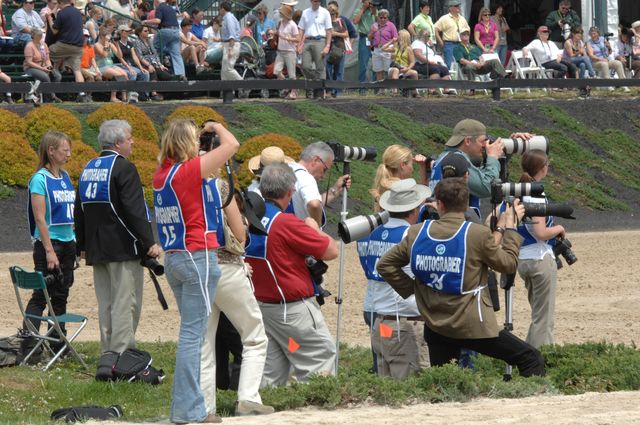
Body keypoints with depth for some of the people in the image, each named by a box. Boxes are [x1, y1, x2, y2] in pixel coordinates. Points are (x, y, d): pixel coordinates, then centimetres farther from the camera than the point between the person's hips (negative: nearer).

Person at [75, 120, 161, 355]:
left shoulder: (88, 169, 14)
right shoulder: (124, 168, -12)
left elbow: (79, 211, 19)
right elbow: (135, 209, -19)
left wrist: (83, 245, 26)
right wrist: (149, 242, -18)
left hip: (96, 249, 8)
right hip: (123, 248, -8)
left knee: (106, 305, 12)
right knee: (125, 304, -7)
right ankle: (122, 356, -10)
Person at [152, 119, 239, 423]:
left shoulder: (162, 175, 7)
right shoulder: (189, 170, -15)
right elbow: (232, 145, -12)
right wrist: (216, 127, 7)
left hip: (173, 258, 9)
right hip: (197, 257, -9)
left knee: (192, 331, 16)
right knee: (193, 333, -7)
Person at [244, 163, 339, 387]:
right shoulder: (286, 223, -19)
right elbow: (331, 251, -14)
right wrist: (314, 228, 5)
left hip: (261, 305, 7)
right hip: (294, 308, -7)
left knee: (270, 373, 11)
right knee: (323, 355, 2)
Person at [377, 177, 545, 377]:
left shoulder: (416, 233, 1)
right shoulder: (479, 234, -12)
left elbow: (385, 265, 7)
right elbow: (508, 263, -1)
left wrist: (410, 288, 11)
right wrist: (510, 227, 10)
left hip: (435, 327, 5)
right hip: (473, 327, -5)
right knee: (531, 360, 3)